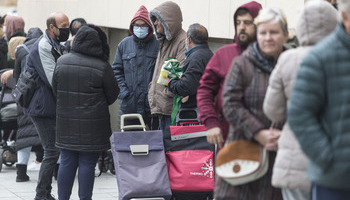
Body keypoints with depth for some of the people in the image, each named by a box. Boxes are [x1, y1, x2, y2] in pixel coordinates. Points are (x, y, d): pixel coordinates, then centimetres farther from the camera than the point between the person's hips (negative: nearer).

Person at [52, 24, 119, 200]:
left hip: (66, 121, 3)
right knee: (87, 164, 2)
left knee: (67, 162, 10)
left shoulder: (62, 62, 0)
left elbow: (55, 89, 11)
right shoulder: (102, 67, -11)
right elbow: (113, 95, 0)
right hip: (92, 124, -3)